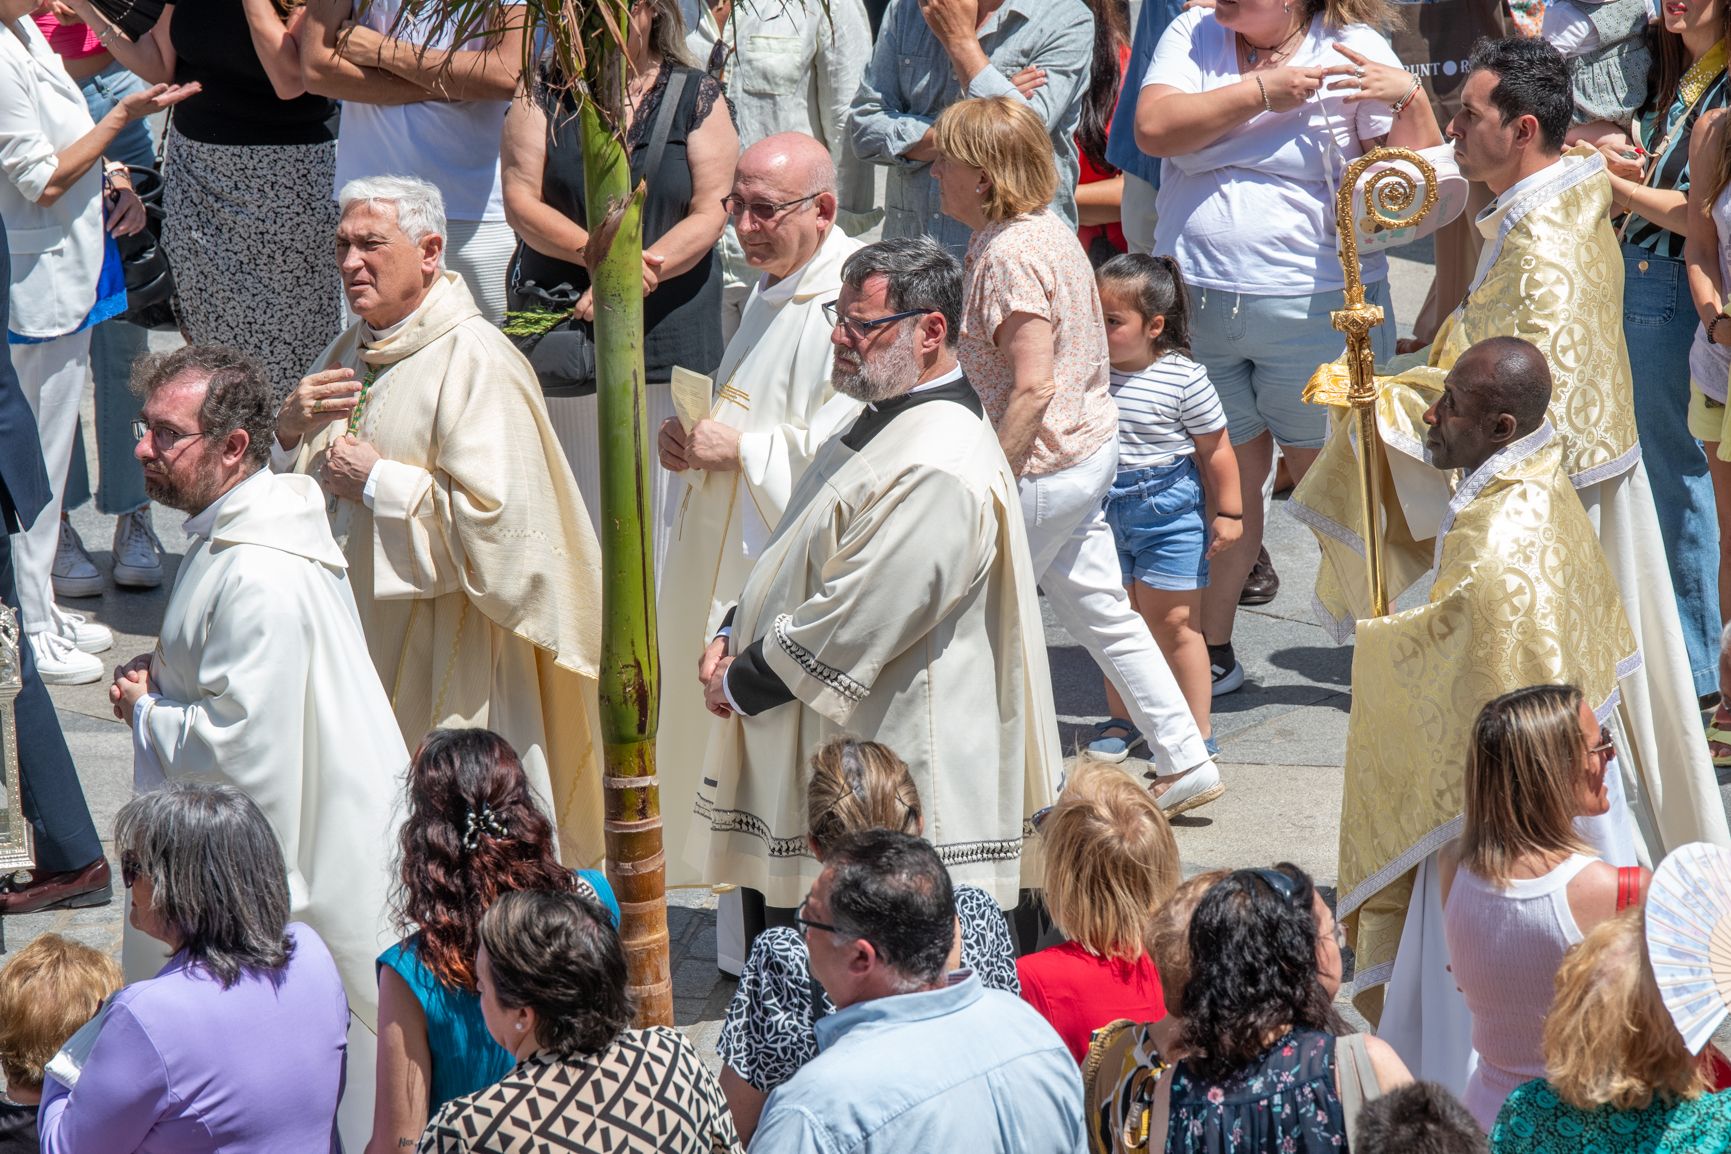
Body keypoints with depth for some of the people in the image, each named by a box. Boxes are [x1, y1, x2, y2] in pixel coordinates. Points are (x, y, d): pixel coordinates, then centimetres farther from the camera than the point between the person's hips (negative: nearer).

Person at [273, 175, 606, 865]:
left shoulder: (476, 366, -14)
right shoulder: (349, 356, 12)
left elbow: (494, 516, -24)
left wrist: (376, 481, -17)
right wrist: (290, 432, -3)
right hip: (358, 640, 8)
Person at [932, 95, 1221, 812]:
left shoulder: (1007, 257, -22)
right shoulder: (1051, 231, 8)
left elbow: (1034, 387, -27)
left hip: (1044, 467, -10)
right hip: (1092, 449, 10)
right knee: (1100, 612, 16)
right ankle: (1185, 763, 19)